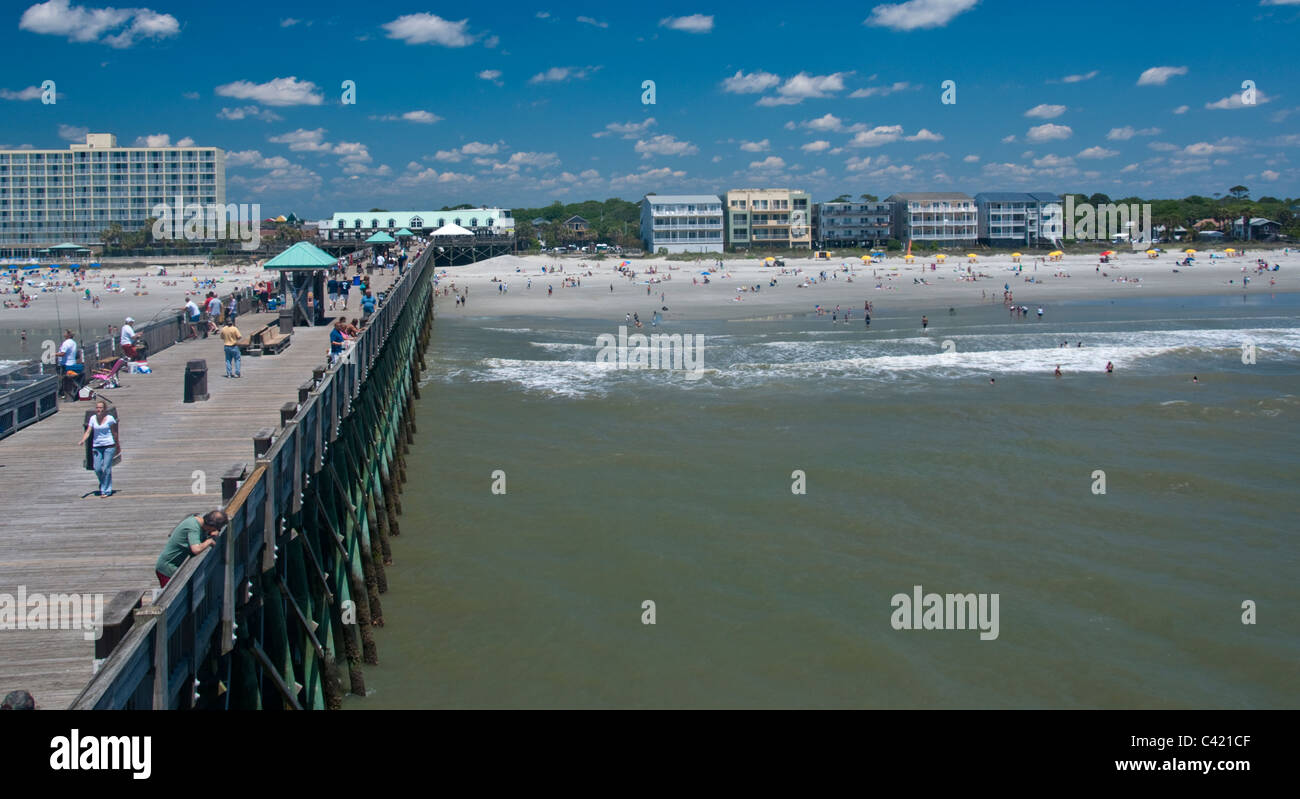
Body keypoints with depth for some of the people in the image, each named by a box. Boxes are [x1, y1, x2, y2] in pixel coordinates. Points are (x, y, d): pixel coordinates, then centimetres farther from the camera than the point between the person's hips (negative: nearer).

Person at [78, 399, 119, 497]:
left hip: (109, 446, -3)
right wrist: (83, 440, -17)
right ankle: (103, 485, 26)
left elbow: (115, 433, 4)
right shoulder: (93, 418, 6)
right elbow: (88, 431, 1)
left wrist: (118, 446, 9)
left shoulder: (110, 418, -2)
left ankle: (106, 490, 2)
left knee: (106, 469, -6)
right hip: (96, 446, 3)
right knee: (97, 469, -1)